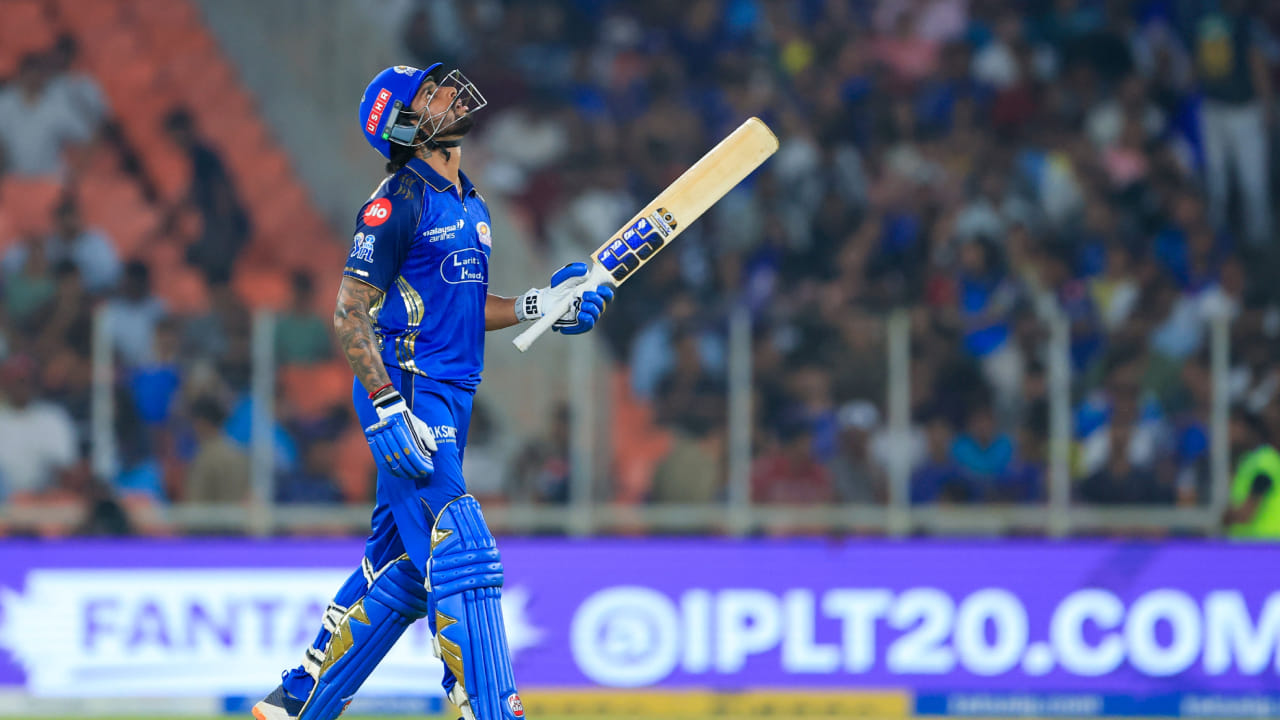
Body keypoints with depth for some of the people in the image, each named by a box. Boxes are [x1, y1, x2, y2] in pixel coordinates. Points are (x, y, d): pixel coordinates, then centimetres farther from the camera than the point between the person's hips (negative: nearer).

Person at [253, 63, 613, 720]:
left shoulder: (471, 206, 17)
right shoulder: (398, 201, -11)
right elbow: (350, 315, -14)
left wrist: (542, 303, 10)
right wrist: (390, 412, -22)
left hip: (450, 398, 9)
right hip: (406, 392, -9)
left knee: (402, 568, 12)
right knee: (462, 557, -14)